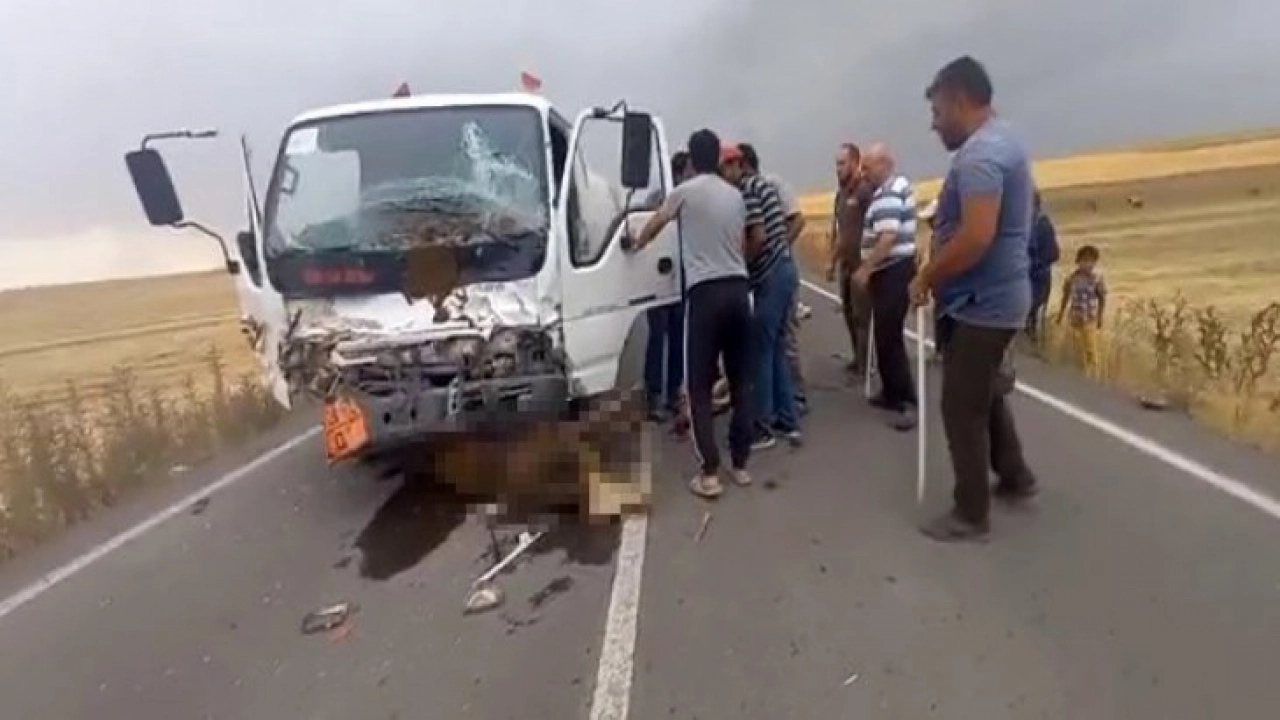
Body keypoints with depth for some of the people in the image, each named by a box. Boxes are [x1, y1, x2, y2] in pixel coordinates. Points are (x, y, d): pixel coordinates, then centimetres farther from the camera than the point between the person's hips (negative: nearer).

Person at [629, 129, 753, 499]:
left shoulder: (685, 191, 0)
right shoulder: (736, 195, 14)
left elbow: (654, 225, 17)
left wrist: (635, 245, 38)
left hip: (706, 292, -5)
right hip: (738, 289, 5)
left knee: (700, 386, 0)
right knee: (740, 382, 13)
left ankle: (709, 473, -3)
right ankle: (740, 464, 20)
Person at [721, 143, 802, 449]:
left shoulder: (746, 189, -11)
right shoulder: (760, 184, 18)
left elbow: (758, 237, -19)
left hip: (771, 275, -10)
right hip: (783, 270, 10)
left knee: (760, 352, -3)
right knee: (776, 348, 14)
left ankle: (763, 427, 3)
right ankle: (788, 421, 20)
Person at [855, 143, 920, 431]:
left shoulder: (888, 194, -16)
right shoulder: (898, 185, 16)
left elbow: (888, 237, -27)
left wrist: (865, 269, -22)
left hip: (892, 271, -11)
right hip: (895, 269, 11)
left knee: (889, 338, -11)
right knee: (885, 335, 15)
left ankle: (908, 401, -9)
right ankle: (892, 393, 24)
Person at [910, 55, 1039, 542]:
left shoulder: (978, 153, -21)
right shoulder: (1002, 141, 13)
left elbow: (976, 236, -31)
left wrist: (926, 278, -18)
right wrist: (938, 275, 14)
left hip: (979, 303, -10)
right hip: (998, 297, 10)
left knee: (962, 407, 0)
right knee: (986, 394, 24)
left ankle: (971, 514, 11)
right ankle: (1014, 476, 39)